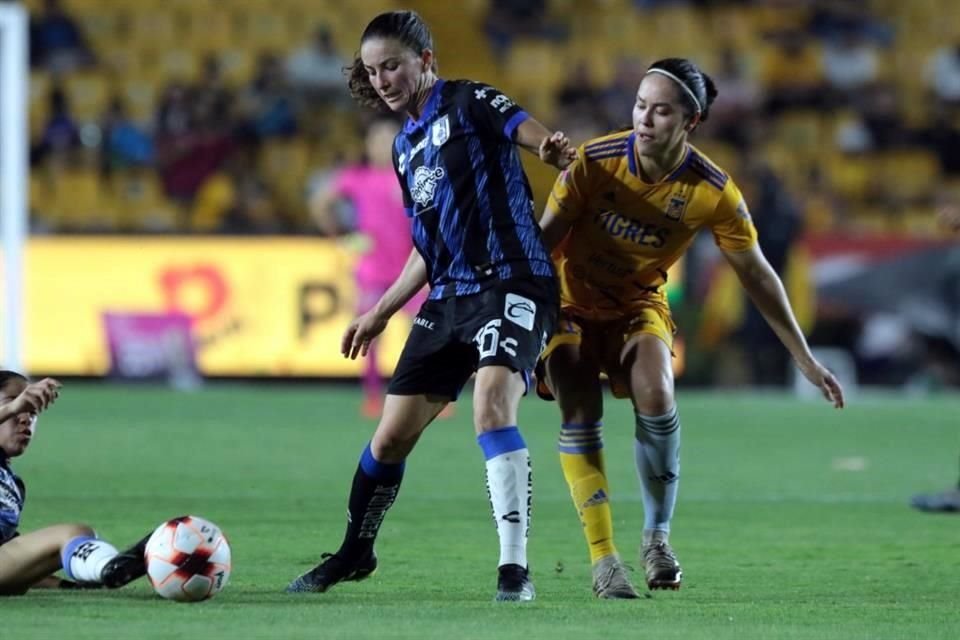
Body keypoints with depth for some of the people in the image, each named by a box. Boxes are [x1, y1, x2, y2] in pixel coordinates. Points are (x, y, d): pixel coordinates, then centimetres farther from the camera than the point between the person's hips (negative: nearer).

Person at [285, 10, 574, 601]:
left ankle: (515, 568, -26)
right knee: (393, 434, 8)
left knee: (492, 404, -28)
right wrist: (381, 314, 27)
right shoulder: (406, 147, 18)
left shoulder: (468, 103, -4)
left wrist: (553, 150, -48)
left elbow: (523, 127, -24)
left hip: (512, 283, -8)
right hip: (449, 298, 8)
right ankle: (355, 553, 31)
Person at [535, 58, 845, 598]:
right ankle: (603, 559, -14)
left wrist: (806, 359, -3)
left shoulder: (713, 193, -18)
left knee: (655, 396, -24)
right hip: (570, 304, -1)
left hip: (639, 306, 1)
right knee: (580, 413, -19)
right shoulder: (594, 162, -22)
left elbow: (757, 275, -6)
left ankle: (657, 535, -6)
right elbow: (543, 244, -13)